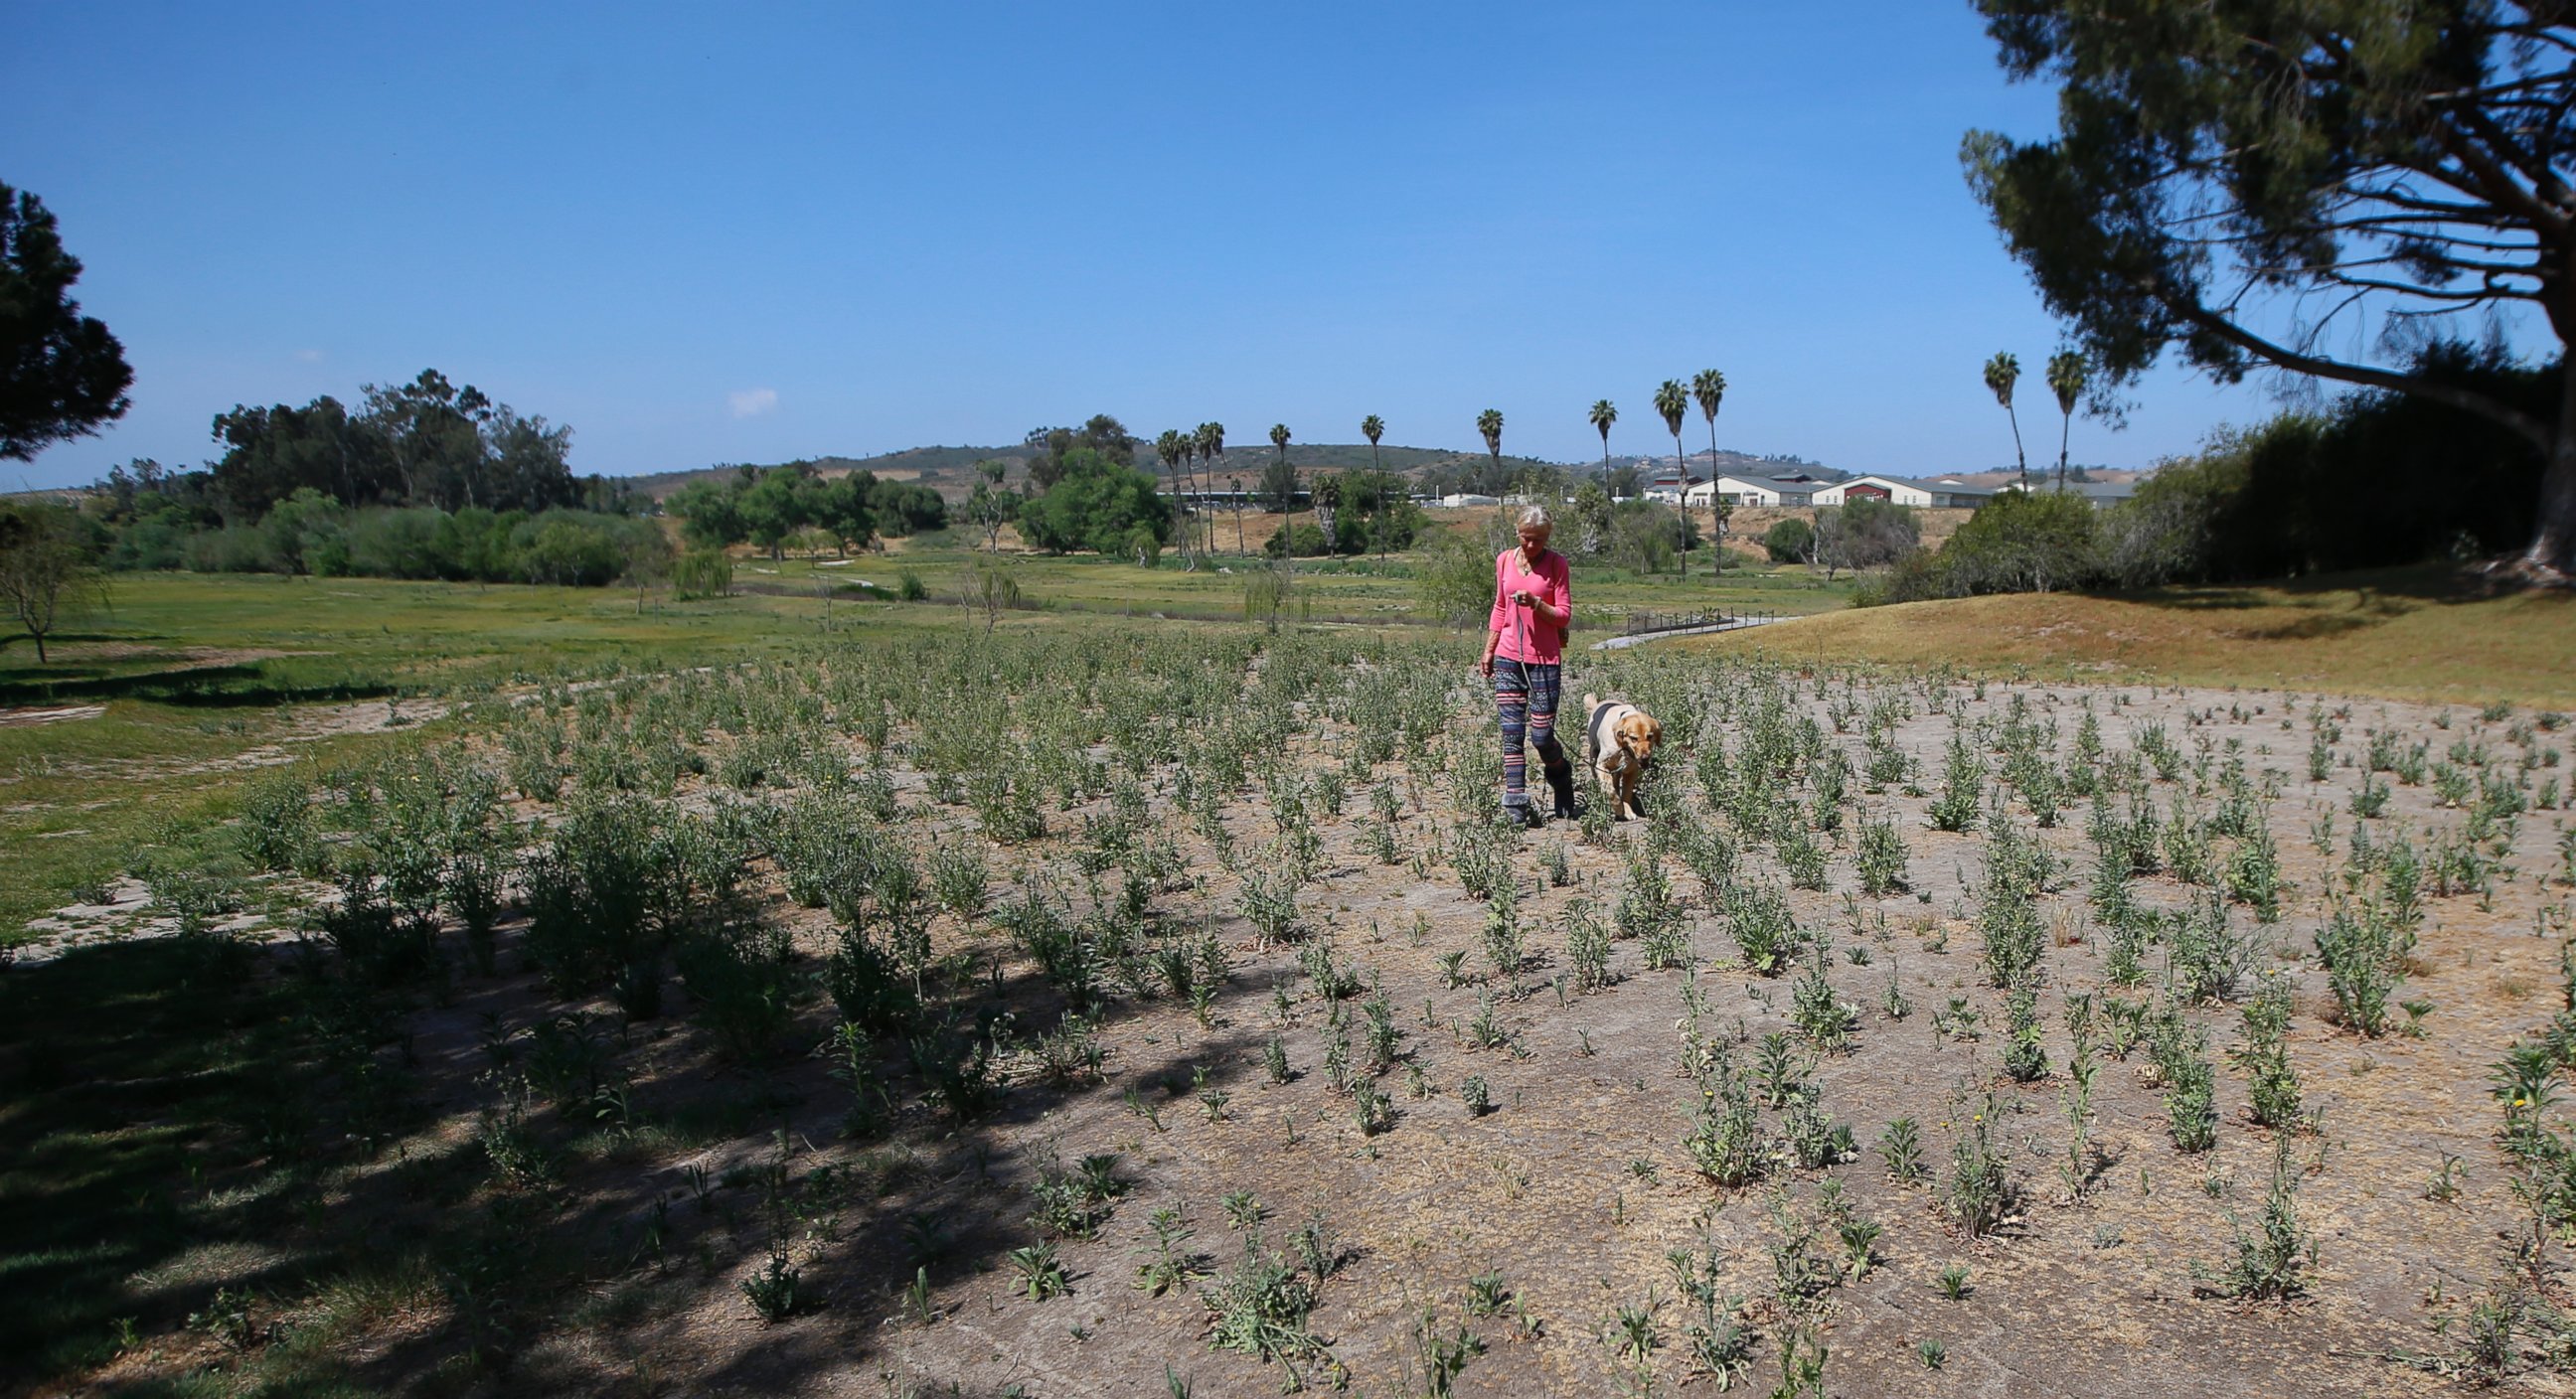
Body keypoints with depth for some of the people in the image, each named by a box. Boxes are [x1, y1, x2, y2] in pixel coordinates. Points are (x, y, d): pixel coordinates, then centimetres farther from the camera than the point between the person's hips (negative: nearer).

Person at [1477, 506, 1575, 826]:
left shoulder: (1556, 563, -2)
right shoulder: (1504, 560, 8)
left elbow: (1564, 616, -3)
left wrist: (1536, 603, -20)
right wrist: (1488, 652, 17)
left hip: (1545, 659, -3)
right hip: (1508, 658, 3)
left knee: (1541, 736, -2)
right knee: (1512, 733, -3)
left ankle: (1561, 775, 30)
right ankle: (1515, 805, -1)